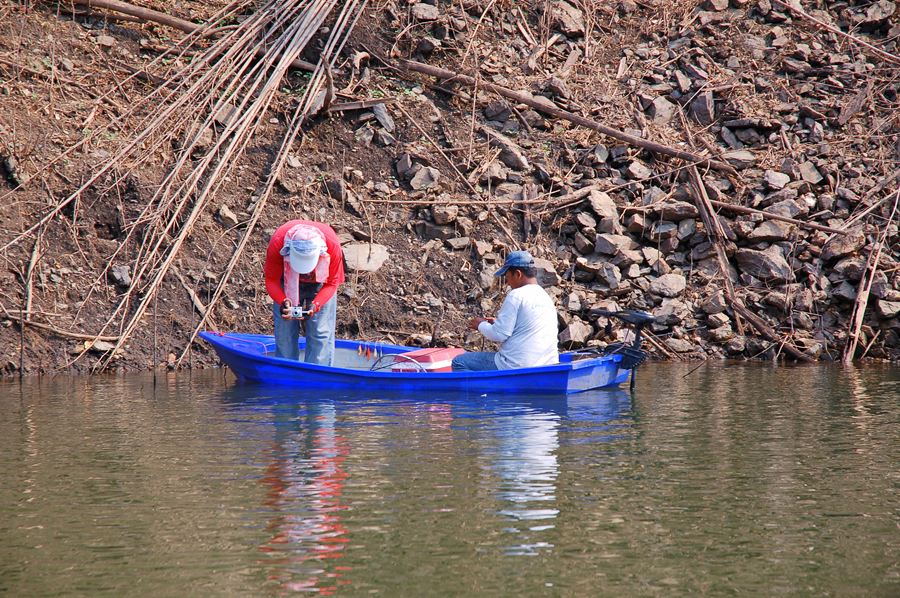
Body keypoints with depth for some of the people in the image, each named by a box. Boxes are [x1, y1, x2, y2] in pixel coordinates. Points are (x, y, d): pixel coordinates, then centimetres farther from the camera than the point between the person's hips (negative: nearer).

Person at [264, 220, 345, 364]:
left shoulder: (332, 245, -36)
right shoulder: (277, 243, -36)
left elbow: (331, 283, -21)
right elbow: (271, 280, -22)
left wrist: (315, 305, -37)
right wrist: (283, 302, -41)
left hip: (320, 284, 0)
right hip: (288, 283, 1)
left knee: (320, 333, -8)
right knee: (285, 335, -2)